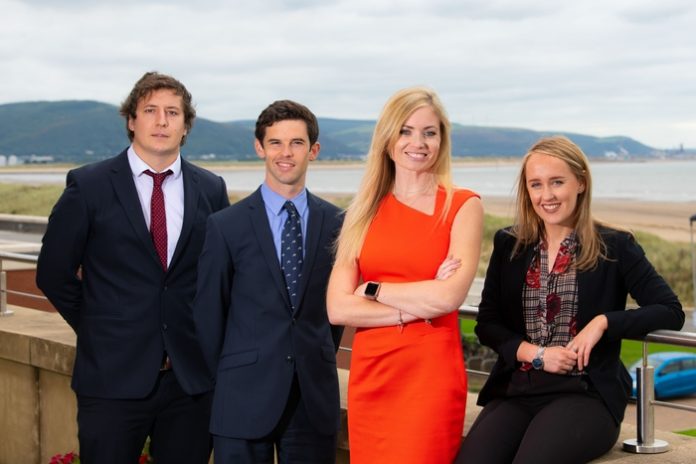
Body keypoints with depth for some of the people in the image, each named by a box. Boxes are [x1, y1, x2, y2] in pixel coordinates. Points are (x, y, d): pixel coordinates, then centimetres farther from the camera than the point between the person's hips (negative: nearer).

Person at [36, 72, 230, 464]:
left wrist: (206, 340, 6)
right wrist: (97, 330, 4)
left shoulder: (211, 189, 5)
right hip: (114, 375, -2)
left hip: (192, 375, 3)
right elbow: (54, 273, 2)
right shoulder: (88, 186, -3)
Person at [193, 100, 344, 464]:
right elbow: (209, 312, 2)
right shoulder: (226, 225, -3)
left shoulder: (335, 223, 4)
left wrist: (320, 363, 11)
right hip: (245, 398, -2)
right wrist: (229, 381, 6)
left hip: (315, 396, 2)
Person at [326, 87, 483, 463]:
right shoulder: (365, 211, 8)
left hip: (431, 378, -3)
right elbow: (338, 308, -2)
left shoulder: (463, 205, -1)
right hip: (368, 377, 4)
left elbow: (450, 296, -15)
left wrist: (373, 290, -4)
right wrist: (417, 307, -11)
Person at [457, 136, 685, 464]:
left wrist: (604, 322, -14)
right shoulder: (509, 245, 12)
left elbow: (671, 312, -1)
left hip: (586, 392, -2)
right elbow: (487, 324, 13)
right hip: (516, 390, 3)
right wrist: (534, 354, -4)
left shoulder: (615, 247, 4)